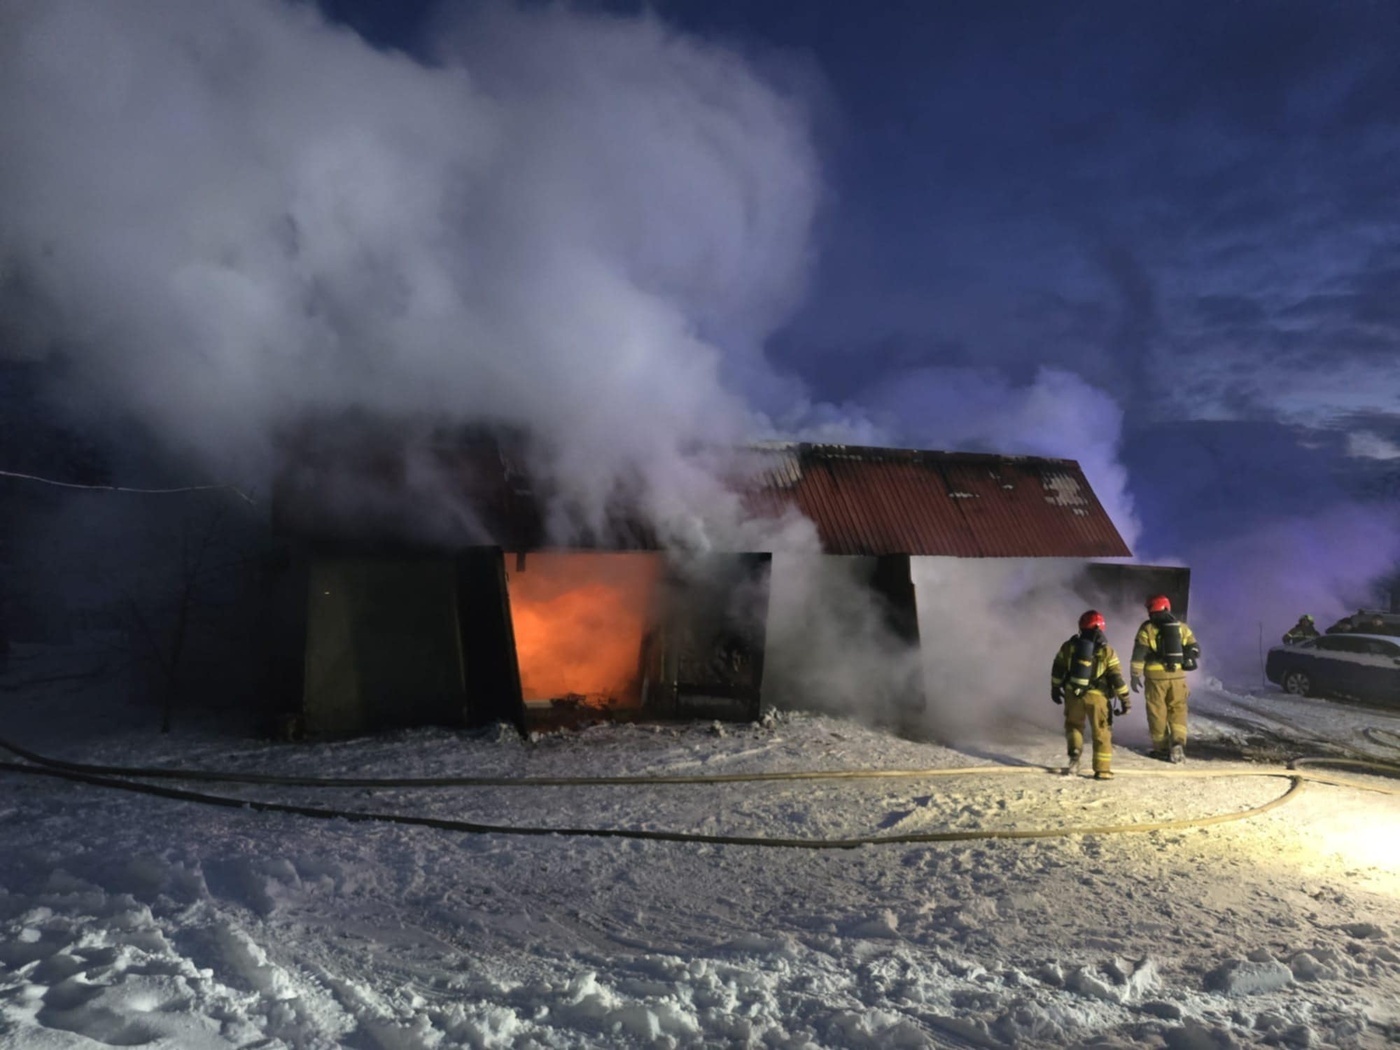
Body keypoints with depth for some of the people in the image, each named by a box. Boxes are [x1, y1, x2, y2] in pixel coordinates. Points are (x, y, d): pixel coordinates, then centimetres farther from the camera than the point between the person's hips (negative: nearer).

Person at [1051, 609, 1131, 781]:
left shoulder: (1069, 646, 2)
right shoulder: (1106, 651, -5)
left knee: (1073, 725, 20)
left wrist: (1055, 688, 21)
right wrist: (1125, 699, 1)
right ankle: (1102, 770, 8)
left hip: (1072, 694, 2)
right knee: (1101, 732, 8)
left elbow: (1058, 669, 8)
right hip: (1097, 696, -2)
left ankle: (1074, 753, -4)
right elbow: (1116, 677, -6)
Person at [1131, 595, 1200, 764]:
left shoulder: (1147, 628, -2)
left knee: (1157, 712, 7)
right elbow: (1194, 650, 8)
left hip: (1156, 676, -3)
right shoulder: (1181, 627, 9)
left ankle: (1161, 748, 11)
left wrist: (1135, 676, 0)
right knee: (1178, 711, 9)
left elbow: (1138, 654, -5)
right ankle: (1178, 742, -9)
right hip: (1178, 675, 3)